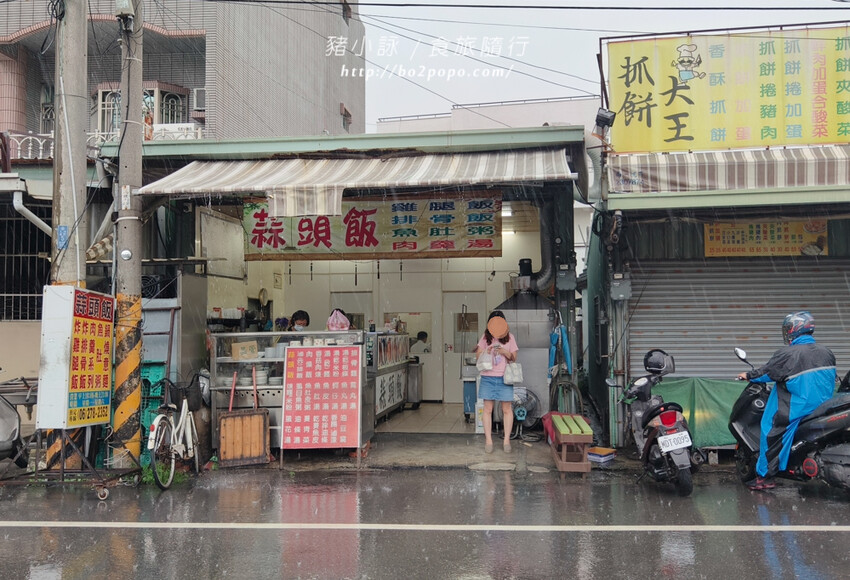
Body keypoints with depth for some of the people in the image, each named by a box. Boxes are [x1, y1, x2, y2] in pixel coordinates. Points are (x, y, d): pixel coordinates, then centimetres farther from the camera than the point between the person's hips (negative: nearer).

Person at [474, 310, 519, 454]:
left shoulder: (509, 337, 5)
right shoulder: (485, 337, 8)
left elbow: (514, 357, 7)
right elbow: (478, 355, 9)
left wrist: (505, 352, -13)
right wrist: (486, 352, -12)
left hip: (505, 377, -1)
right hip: (488, 377, 1)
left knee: (507, 409, 0)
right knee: (487, 409, 0)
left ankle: (506, 440, 9)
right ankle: (488, 441, 6)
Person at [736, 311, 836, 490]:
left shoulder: (786, 354, -15)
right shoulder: (827, 353, 4)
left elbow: (767, 373, -7)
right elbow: (831, 378, 16)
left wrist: (748, 375, 11)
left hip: (797, 409, -7)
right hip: (823, 409, 7)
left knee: (772, 433, 3)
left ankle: (765, 476, 5)